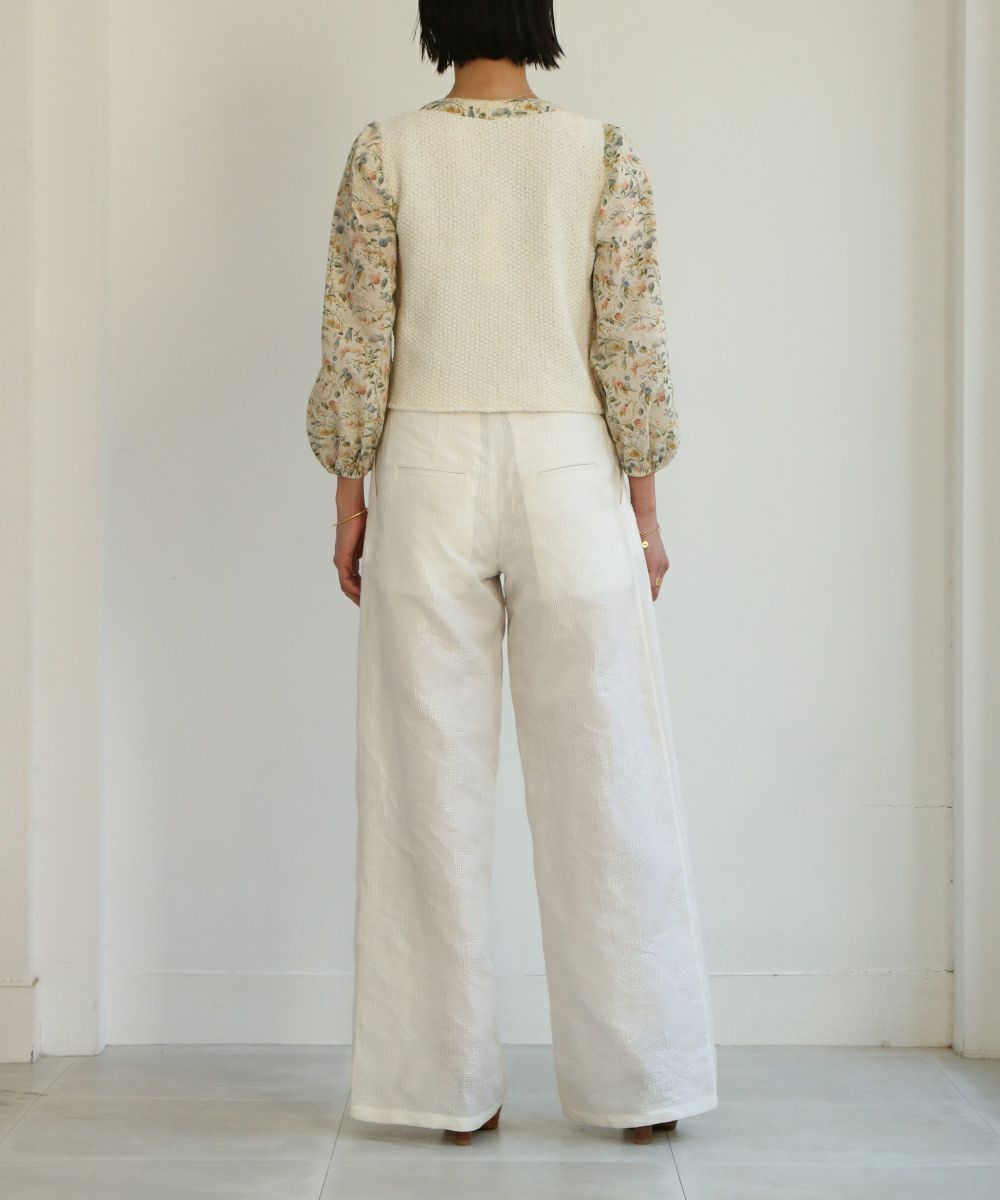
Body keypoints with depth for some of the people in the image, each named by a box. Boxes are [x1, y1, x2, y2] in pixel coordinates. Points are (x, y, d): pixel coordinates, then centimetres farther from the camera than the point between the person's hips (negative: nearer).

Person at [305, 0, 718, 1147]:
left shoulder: (385, 152, 1)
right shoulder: (605, 152, 1)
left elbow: (356, 346, -2)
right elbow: (631, 346, -2)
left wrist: (348, 498, 6)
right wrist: (643, 505, 5)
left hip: (429, 475, 0)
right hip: (570, 476, 0)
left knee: (433, 785, 6)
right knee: (603, 783, 6)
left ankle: (450, 1086, 12)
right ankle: (639, 1079, 13)